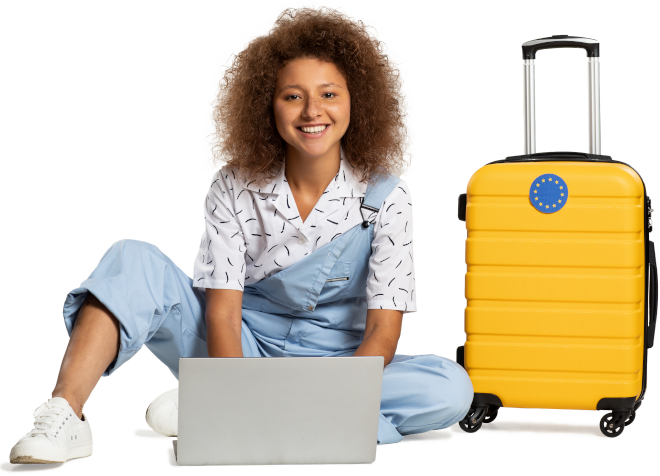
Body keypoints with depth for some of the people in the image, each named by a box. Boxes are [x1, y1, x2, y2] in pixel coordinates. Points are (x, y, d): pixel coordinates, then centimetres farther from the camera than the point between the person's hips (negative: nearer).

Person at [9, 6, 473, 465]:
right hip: (241, 353, 0)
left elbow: (383, 330, -15)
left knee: (451, 388, -30)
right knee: (135, 260, -18)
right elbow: (222, 311, -15)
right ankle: (64, 415, -40)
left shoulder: (384, 196, -10)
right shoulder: (236, 188, -8)